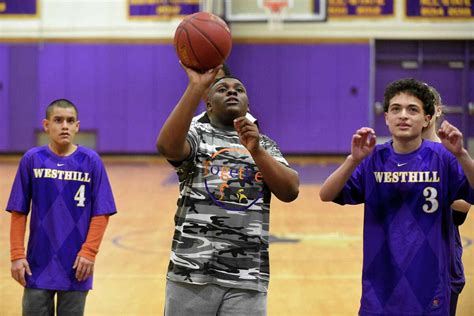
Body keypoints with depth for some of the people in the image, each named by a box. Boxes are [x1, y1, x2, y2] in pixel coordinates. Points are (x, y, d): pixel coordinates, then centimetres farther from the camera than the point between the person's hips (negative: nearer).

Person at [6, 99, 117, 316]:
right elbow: (19, 213, 1)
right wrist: (17, 255, -4)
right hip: (39, 265, 1)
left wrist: (89, 252, -9)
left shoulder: (91, 161, -3)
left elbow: (101, 214, -2)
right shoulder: (32, 159, -1)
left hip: (75, 266, 0)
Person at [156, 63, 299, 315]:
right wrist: (196, 86, -21)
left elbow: (290, 191, -1)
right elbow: (167, 146, -17)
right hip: (192, 272, -2)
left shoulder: (265, 146, 16)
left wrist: (256, 151, -15)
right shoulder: (197, 135, 7)